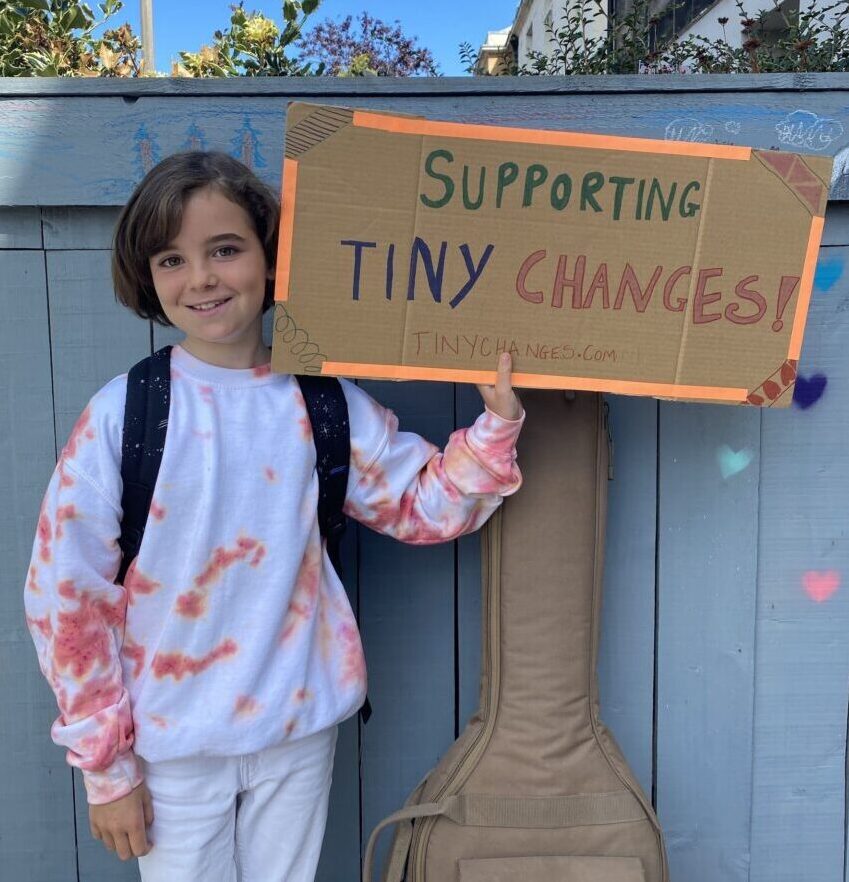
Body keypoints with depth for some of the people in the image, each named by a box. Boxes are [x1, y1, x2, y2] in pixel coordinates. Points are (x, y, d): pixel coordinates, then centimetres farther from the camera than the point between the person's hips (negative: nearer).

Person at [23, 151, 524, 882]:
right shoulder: (121, 415, -13)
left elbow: (428, 506, 2)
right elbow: (66, 597, -8)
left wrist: (497, 422, -13)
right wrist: (105, 765, -4)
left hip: (300, 732, 2)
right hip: (171, 746, -2)